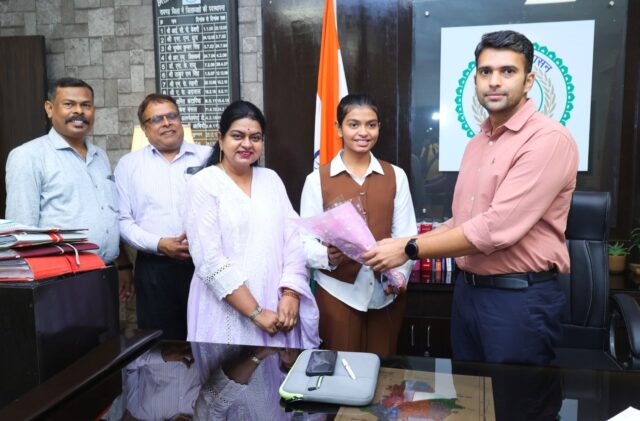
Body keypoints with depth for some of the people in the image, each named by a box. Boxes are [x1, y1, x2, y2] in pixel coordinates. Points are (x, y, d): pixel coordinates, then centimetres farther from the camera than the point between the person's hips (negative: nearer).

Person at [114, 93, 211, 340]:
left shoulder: (207, 158, 7)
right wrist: (159, 244, -8)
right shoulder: (129, 165, 10)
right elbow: (122, 220, 5)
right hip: (154, 268, 1)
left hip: (205, 263, 0)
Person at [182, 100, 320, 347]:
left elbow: (294, 238, 3)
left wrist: (290, 295, -11)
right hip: (228, 314, -4)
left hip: (278, 308, 4)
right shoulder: (203, 184, -6)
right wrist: (256, 313, -15)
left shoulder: (271, 179, 9)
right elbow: (210, 260, -13)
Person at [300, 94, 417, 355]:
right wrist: (328, 256, -24)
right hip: (338, 292, -2)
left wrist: (400, 273, -14)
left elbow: (405, 234, 3)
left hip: (385, 293, 2)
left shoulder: (396, 176, 6)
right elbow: (306, 240, -4)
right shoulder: (317, 179, -2)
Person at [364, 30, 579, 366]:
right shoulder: (477, 143, 11)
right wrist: (397, 245, 3)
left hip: (520, 298, -7)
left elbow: (496, 229, -24)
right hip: (467, 290, 8)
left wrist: (409, 250, -17)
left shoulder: (548, 138, -16)